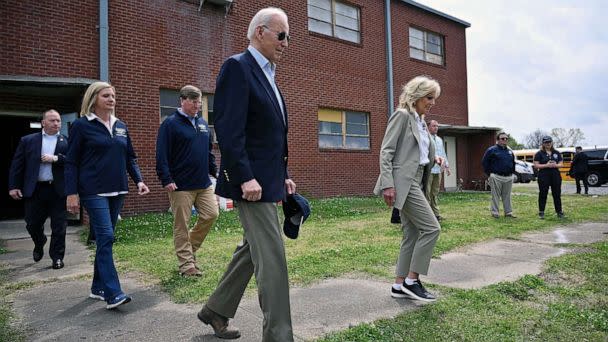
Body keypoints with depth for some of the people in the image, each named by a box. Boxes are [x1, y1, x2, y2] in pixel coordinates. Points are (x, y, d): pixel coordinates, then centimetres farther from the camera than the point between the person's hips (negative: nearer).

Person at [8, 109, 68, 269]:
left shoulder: (67, 141, 3)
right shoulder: (28, 140, 7)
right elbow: (17, 165, 5)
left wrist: (55, 158, -18)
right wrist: (13, 186, -1)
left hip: (58, 190, -2)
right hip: (35, 190, 2)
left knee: (59, 227, 2)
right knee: (32, 224, 12)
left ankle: (57, 256, 15)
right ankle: (39, 245, 42)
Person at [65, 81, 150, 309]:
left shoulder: (121, 126, 13)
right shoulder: (81, 125, -2)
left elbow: (130, 158, 17)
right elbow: (71, 162, -3)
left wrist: (138, 180, 3)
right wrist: (72, 193, -9)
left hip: (117, 190, 6)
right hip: (94, 191, -6)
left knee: (105, 239, 11)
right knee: (106, 237, -13)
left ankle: (98, 287, 22)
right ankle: (113, 294, -12)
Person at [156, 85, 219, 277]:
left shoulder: (203, 124, 15)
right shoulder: (170, 123, -6)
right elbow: (162, 155, -12)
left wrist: (215, 171, 16)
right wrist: (166, 180, -17)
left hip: (204, 183, 7)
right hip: (181, 185, -6)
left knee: (211, 214, 3)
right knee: (181, 225, 1)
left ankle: (190, 246, 25)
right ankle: (187, 264, 13)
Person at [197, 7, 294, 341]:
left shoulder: (267, 75, 19)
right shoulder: (237, 66, -10)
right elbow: (229, 129, -20)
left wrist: (284, 175, 16)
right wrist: (245, 177, -24)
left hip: (269, 181, 10)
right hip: (252, 182, -10)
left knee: (252, 249, 18)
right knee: (272, 258, -6)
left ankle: (215, 310, 34)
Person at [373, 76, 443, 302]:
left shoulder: (421, 122, 20)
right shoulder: (402, 115, -6)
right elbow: (386, 152, -13)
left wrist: (432, 159, 7)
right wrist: (387, 184, -22)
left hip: (415, 181, 9)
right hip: (403, 181, -9)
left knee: (412, 235, 8)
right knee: (431, 227, -11)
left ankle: (400, 285, 16)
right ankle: (412, 280, -1)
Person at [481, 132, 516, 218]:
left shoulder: (510, 151, 15)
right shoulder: (492, 150, -4)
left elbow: (513, 163, 28)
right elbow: (484, 162, -2)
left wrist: (512, 172, 17)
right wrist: (489, 173, -4)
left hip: (509, 177, 5)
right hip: (496, 177, -5)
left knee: (507, 196, 10)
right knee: (495, 196, -1)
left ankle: (508, 212, 16)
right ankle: (494, 212, 6)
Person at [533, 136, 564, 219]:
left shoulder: (557, 153, 11)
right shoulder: (539, 153, 0)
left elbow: (561, 164, 9)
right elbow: (536, 165, -6)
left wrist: (555, 165, -12)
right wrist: (546, 165, -19)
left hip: (555, 175, 3)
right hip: (543, 176, -3)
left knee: (557, 194, 6)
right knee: (543, 194, 1)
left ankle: (559, 212, 15)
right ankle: (541, 212, 8)